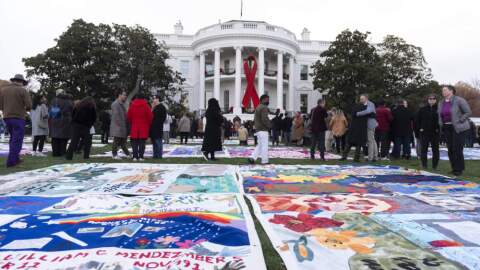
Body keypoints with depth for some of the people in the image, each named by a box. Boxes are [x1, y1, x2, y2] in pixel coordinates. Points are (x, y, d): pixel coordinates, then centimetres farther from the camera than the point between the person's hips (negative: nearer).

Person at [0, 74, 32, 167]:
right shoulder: (22, 90, -6)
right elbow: (29, 105, -11)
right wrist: (25, 109, 10)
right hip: (18, 117, -5)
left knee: (13, 138, 18)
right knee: (17, 139, -1)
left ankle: (15, 158, 19)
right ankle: (11, 161, -4)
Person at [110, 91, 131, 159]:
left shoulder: (122, 104, 18)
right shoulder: (115, 104, -13)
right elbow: (116, 116, -19)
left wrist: (126, 125, 13)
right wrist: (120, 125, -20)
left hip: (123, 126, 10)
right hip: (117, 127, -10)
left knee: (123, 141, 14)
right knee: (116, 141, -3)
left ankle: (127, 153, 21)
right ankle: (114, 155, 4)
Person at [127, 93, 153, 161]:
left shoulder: (132, 106, 4)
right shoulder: (146, 106, -3)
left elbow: (128, 116, 7)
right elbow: (150, 116, -4)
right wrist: (149, 124, 11)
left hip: (134, 127, 2)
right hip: (143, 127, -2)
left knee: (134, 143, 5)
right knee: (142, 142, 0)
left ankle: (135, 156, 1)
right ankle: (141, 156, -4)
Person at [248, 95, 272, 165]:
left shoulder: (258, 107, 17)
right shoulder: (264, 108, -14)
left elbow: (254, 119, 21)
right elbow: (264, 119, -22)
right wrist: (270, 125, -9)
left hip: (258, 129, 10)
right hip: (263, 130, -10)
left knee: (260, 145, 15)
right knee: (264, 146, -2)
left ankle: (252, 158, 8)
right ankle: (265, 161, 3)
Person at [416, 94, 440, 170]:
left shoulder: (438, 109, 1)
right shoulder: (422, 109, 3)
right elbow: (417, 120, 6)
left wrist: (439, 128, -4)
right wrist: (419, 128, -1)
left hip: (435, 133, 0)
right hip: (424, 133, 0)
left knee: (435, 149, 6)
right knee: (424, 149, 3)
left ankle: (435, 165, 15)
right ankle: (424, 165, 11)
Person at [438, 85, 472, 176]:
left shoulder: (459, 100, -9)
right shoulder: (441, 103, 11)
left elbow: (468, 112, -9)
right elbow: (439, 115, 24)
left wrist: (459, 121, -13)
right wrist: (441, 124, 10)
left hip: (458, 128, -7)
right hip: (446, 128, 7)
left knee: (457, 149, -7)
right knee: (450, 149, 8)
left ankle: (459, 169, 4)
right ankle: (454, 168, 18)